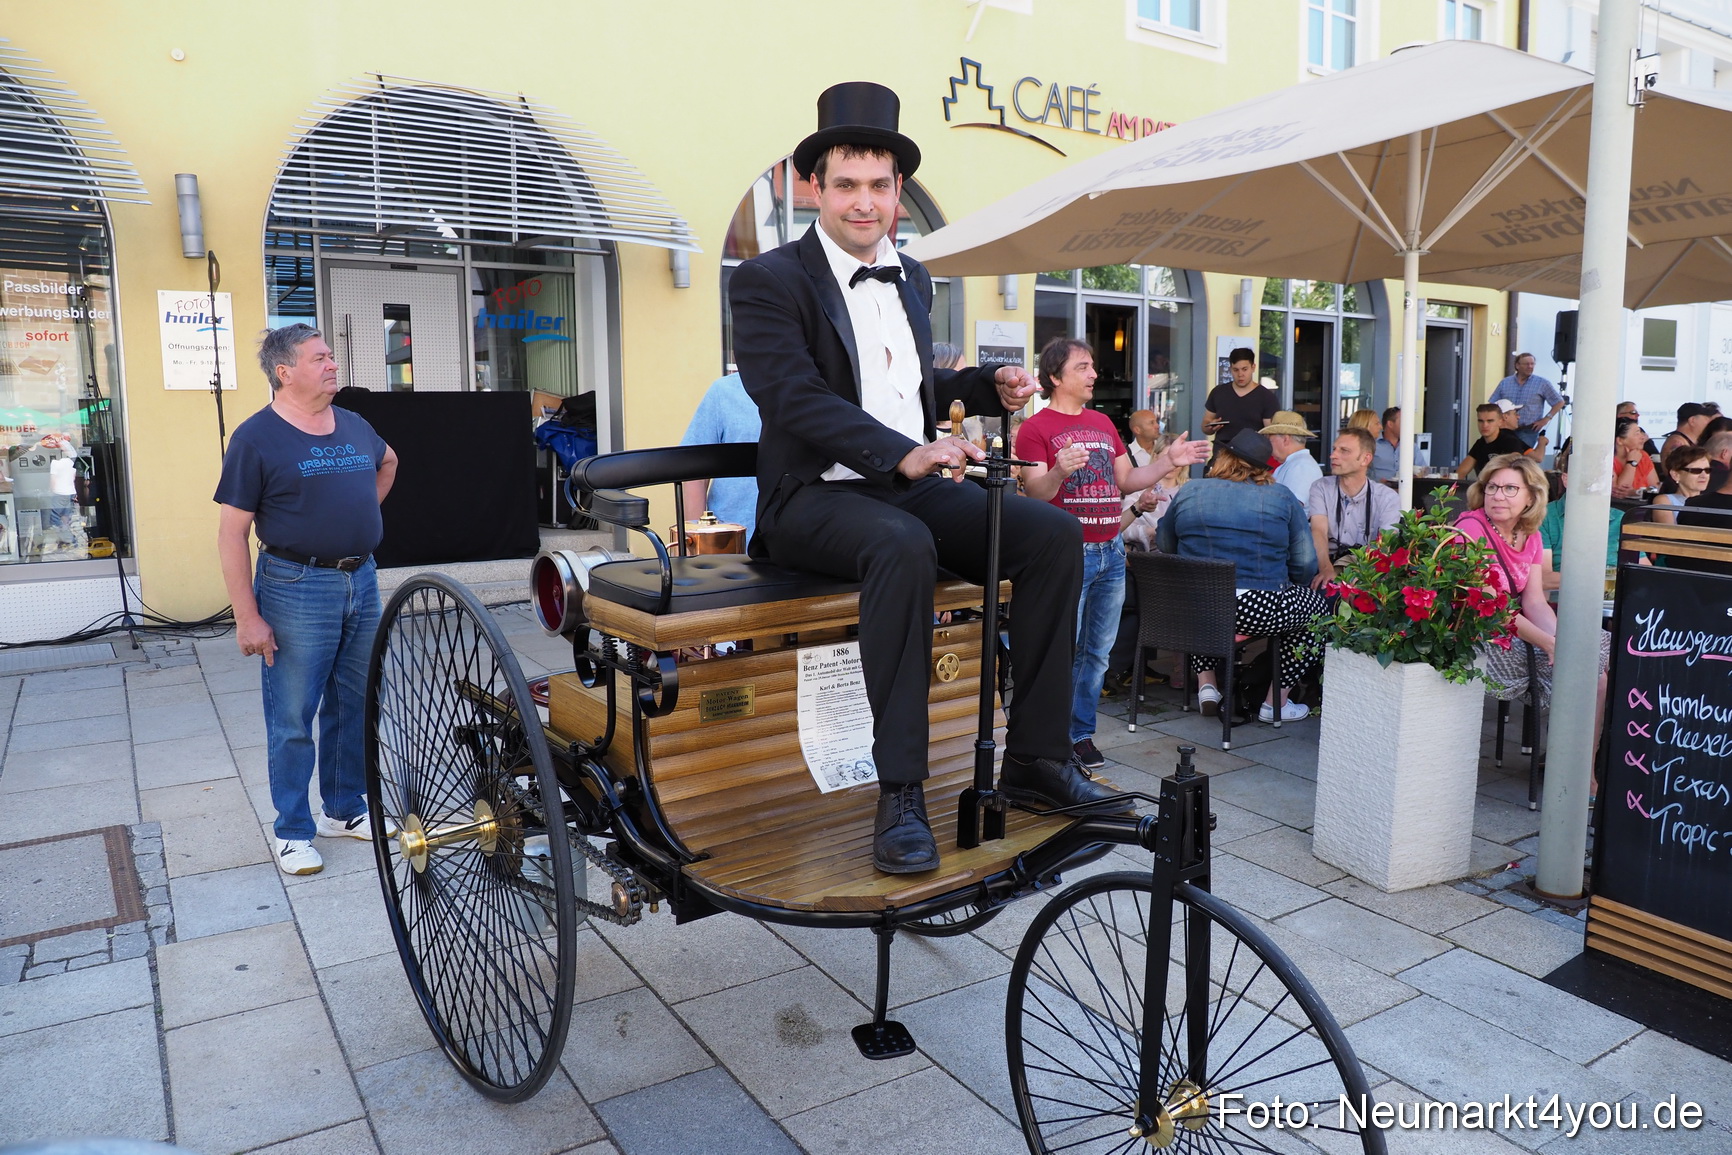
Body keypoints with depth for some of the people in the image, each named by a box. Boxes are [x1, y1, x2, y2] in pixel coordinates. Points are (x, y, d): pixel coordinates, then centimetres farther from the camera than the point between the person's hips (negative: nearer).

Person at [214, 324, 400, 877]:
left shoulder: (355, 426, 8)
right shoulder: (257, 437, -9)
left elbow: (388, 462, 32)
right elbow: (232, 533, -11)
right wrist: (248, 617, -14)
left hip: (362, 581, 6)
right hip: (297, 587, -6)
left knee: (355, 707, 14)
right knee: (292, 720, 3)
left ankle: (346, 809, 30)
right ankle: (293, 831, 17)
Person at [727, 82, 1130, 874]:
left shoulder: (911, 278, 20)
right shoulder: (769, 281, -3)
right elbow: (794, 397, -18)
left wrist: (990, 387, 8)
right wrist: (903, 453, -30)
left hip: (911, 487, 7)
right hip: (818, 497, -6)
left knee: (1054, 532, -14)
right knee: (903, 546, -38)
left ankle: (1035, 759, -9)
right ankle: (899, 795, -32)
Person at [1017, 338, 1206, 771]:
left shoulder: (1103, 423, 17)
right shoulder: (1036, 428, -4)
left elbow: (1127, 480, 19)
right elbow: (1035, 493, -12)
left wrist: (1167, 462, 5)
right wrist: (1058, 471, -32)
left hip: (1111, 552, 7)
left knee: (1097, 652, 9)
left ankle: (1081, 735, 19)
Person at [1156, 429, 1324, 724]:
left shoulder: (1189, 493, 5)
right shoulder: (1281, 498, 1)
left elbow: (1164, 546, 15)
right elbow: (1305, 565, 1)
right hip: (1259, 611, -3)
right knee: (1318, 606, 24)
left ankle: (1206, 684, 26)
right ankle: (1275, 702, 25)